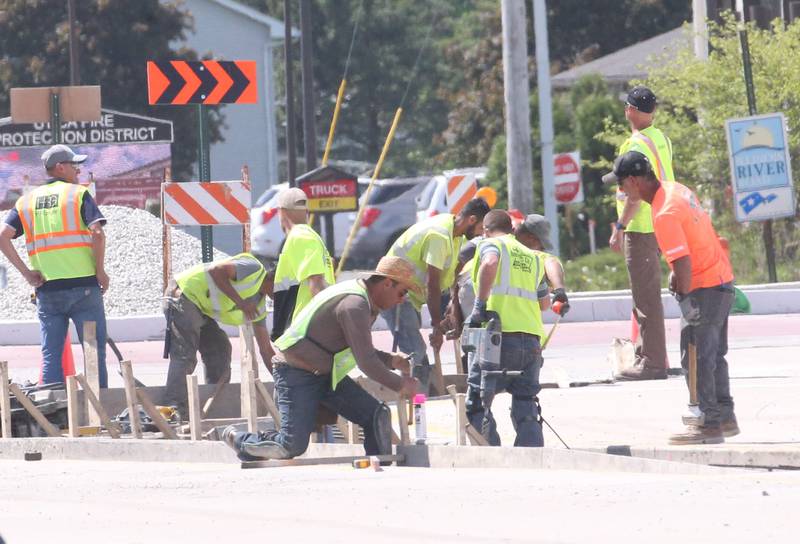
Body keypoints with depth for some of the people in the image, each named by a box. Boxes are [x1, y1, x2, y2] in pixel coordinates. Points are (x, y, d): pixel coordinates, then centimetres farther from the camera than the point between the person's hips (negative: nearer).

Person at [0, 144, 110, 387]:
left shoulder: (27, 201, 12)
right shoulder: (79, 194, -1)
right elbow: (97, 233, -14)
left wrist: (26, 272, 2)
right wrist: (100, 271, -4)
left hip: (47, 289, 4)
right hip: (83, 284, -4)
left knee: (51, 355, 6)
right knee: (94, 351, 1)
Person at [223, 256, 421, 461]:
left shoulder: (366, 302, 10)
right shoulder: (354, 305, -23)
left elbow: (361, 352, 23)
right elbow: (366, 362, -25)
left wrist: (391, 360, 7)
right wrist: (400, 385, -14)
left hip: (326, 374, 10)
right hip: (297, 373, -10)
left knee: (377, 416, -7)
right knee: (293, 446, -15)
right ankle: (237, 440, 11)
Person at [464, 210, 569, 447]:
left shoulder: (491, 244, 8)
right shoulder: (533, 257, 25)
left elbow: (490, 263, -17)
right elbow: (545, 302, 27)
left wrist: (480, 304, -16)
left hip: (501, 335, -5)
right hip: (532, 336, 5)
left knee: (476, 401, 3)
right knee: (526, 404, 10)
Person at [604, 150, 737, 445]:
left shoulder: (664, 214, -23)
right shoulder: (675, 189, 6)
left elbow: (683, 262, -26)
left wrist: (687, 297, -16)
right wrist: (677, 274, 12)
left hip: (704, 288, -10)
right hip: (722, 279, 10)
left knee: (696, 357, -4)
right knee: (713, 354, 18)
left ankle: (709, 424, -2)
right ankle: (725, 416, 24)